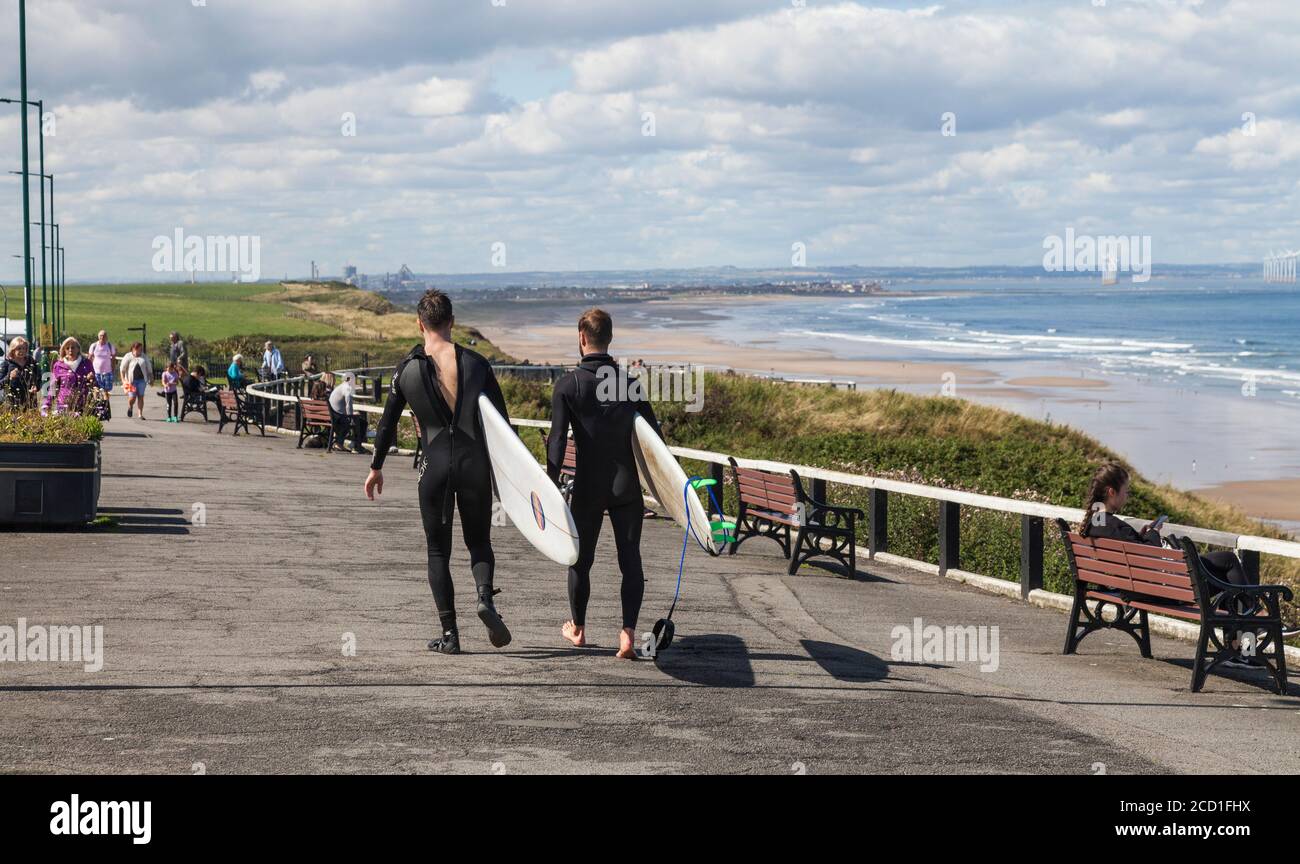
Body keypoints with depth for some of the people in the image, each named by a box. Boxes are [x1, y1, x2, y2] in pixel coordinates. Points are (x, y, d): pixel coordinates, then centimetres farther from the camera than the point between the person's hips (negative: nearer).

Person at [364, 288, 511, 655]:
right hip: (474, 464, 1)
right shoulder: (476, 363, 2)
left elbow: (388, 422, 9)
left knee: (438, 552, 11)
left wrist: (376, 467, 21)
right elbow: (501, 420, 4)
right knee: (479, 541, 16)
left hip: (434, 467, 0)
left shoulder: (406, 369, 1)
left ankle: (449, 634, 5)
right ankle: (485, 597, -14)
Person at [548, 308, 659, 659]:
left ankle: (578, 629, 32)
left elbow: (557, 439, -13)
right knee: (631, 561, 3)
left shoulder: (568, 384, -8)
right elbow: (653, 432, 5)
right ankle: (628, 633, -11)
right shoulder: (630, 381, 1)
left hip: (588, 488, -2)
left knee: (580, 559, 16)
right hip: (628, 486, 2)